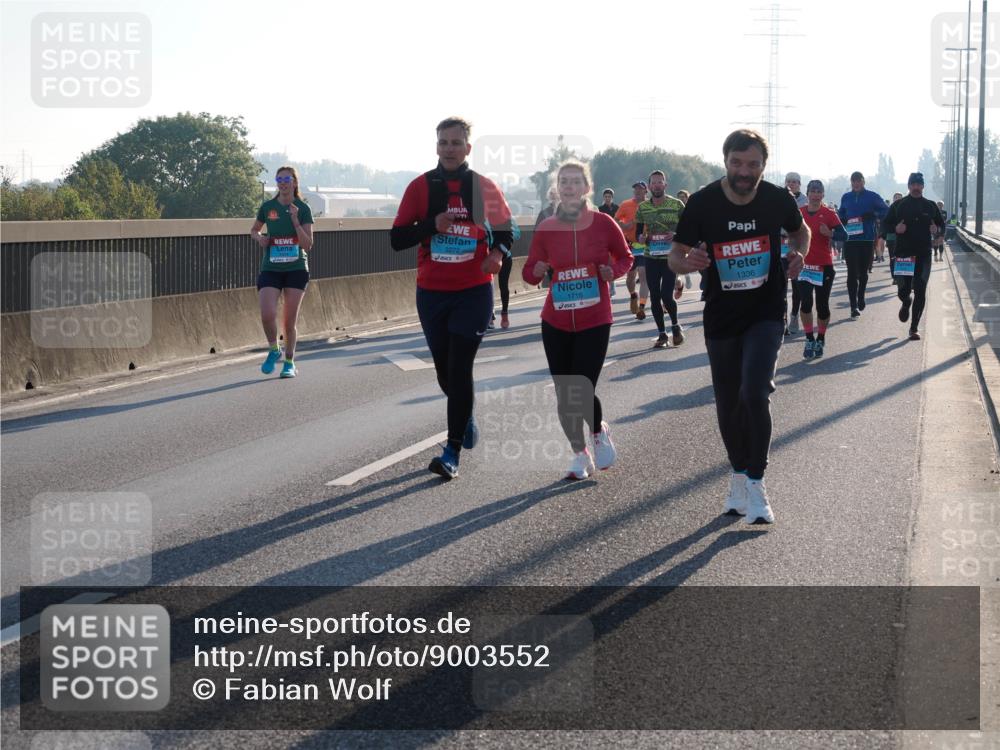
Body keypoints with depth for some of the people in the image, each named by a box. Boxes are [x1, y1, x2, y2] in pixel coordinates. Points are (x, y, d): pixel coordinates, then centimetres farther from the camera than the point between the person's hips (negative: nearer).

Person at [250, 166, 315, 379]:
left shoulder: (303, 209, -3)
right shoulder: (267, 207, 2)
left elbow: (308, 245, -7)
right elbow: (254, 229, 20)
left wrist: (295, 221, -18)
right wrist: (259, 238, -2)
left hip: (296, 269, -1)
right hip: (270, 269, 1)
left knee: (290, 321, 2)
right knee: (267, 315, -16)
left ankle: (289, 363, 19)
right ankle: (273, 349, 11)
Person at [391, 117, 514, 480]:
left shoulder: (484, 187, 0)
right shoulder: (420, 187, 1)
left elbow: (504, 231, 11)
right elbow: (396, 239, -1)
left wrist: (498, 253, -10)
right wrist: (431, 225, -18)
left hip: (474, 291, -2)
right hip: (431, 293, 2)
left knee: (459, 368, -11)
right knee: (444, 369, 12)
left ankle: (453, 452, -8)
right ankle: (466, 415, 43)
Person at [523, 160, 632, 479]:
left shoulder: (603, 223, -7)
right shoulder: (546, 229, -3)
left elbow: (625, 258, 7)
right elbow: (529, 272, 4)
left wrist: (613, 271, -13)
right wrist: (538, 271, -19)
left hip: (594, 323, -2)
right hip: (556, 323, 2)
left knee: (582, 392, -11)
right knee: (563, 394, 6)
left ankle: (600, 432, 23)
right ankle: (580, 454, 27)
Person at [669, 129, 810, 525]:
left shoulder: (778, 199, -8)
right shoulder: (703, 203, -11)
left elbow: (800, 229, 14)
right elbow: (675, 257, -4)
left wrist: (797, 253, -8)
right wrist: (689, 262, -28)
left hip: (766, 314, -2)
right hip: (721, 319, 2)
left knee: (754, 394, -20)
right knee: (728, 406, 10)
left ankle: (755, 485, -9)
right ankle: (739, 477, 32)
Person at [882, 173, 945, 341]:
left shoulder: (930, 206, 9)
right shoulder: (898, 205, 5)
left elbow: (942, 224, 16)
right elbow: (885, 224, 8)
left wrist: (937, 229, -7)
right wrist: (895, 228, -13)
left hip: (923, 254, 1)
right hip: (903, 254, -1)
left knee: (920, 292, -4)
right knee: (903, 290, -4)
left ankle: (914, 329, 3)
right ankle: (905, 303, 36)